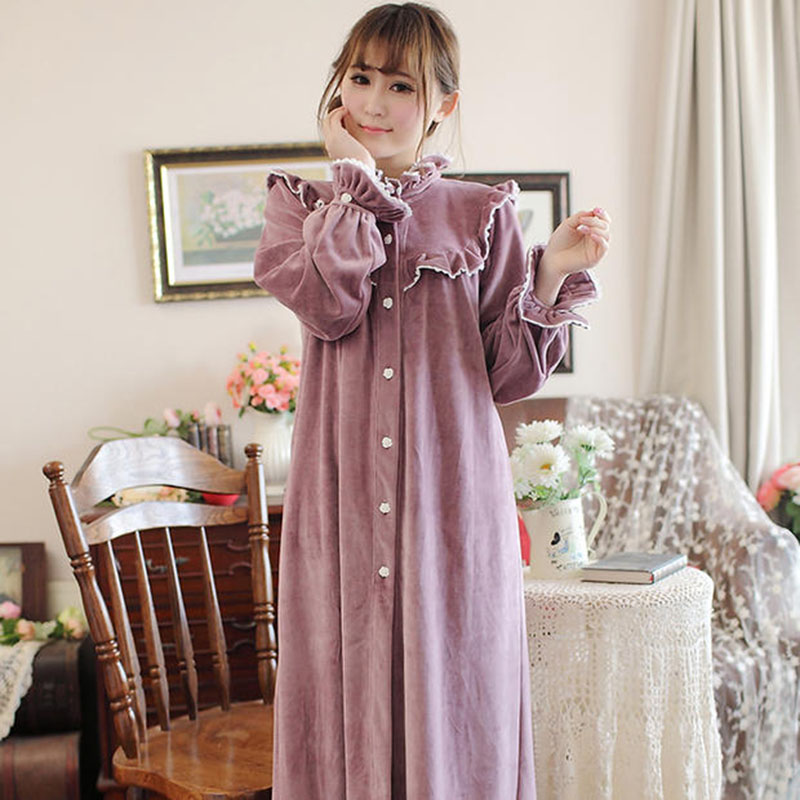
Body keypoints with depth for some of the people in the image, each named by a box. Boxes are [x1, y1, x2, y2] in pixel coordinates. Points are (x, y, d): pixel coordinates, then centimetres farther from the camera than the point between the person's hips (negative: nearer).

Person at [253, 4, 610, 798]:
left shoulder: (480, 213, 7)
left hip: (452, 499, 0)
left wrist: (552, 275, -10)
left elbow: (509, 375, 3)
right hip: (343, 500, 1)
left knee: (453, 697, 4)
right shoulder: (302, 204, 10)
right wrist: (358, 177, -5)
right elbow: (329, 305, -13)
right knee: (348, 694, 6)